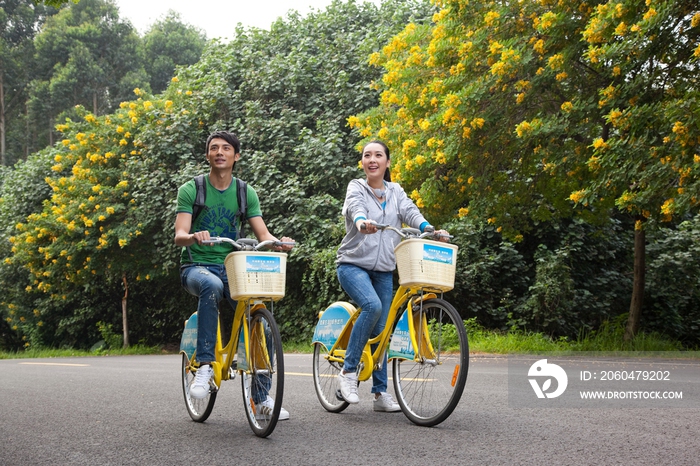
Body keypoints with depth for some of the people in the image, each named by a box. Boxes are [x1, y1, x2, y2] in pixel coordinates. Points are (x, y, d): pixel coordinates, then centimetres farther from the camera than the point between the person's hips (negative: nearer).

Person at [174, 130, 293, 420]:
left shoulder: (246, 193, 6)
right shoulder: (190, 190, -1)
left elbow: (263, 235, -2)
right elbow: (179, 236, -12)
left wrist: (279, 243, -25)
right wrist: (193, 236, -36)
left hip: (232, 267, 3)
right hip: (197, 266, -3)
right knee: (212, 285, -39)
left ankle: (262, 396, 0)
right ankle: (205, 365, -33)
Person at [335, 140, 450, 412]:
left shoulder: (395, 191, 9)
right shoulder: (356, 188, -3)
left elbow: (410, 211, -9)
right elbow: (355, 206, -26)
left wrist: (429, 229, -30)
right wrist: (361, 221, -50)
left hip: (383, 270, 5)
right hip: (353, 264, -4)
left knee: (381, 329, 5)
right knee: (372, 306, -30)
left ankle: (380, 392, 13)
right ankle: (348, 371, -19)